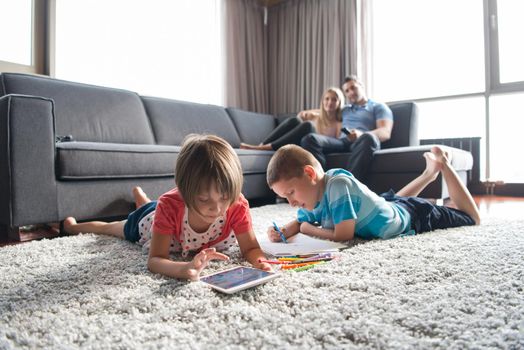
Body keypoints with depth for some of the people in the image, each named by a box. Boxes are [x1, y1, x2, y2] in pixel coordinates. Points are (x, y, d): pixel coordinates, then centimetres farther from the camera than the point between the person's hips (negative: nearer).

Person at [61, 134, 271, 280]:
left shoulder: (237, 205, -41)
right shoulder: (169, 205, -47)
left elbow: (250, 248, -33)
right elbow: (154, 260, -48)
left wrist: (260, 261, -58)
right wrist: (184, 269, -70)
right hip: (149, 220, -2)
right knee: (111, 228, 31)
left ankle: (142, 199, 71)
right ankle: (73, 225, 62)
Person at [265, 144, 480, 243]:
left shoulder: (338, 185, -41)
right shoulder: (313, 194, -18)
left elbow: (343, 235, -39)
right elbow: (300, 222, -1)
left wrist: (307, 229, -24)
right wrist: (284, 232, -23)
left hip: (413, 215, -6)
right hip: (390, 205, 7)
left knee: (472, 218, 21)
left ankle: (443, 165, 30)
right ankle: (430, 172, 49)